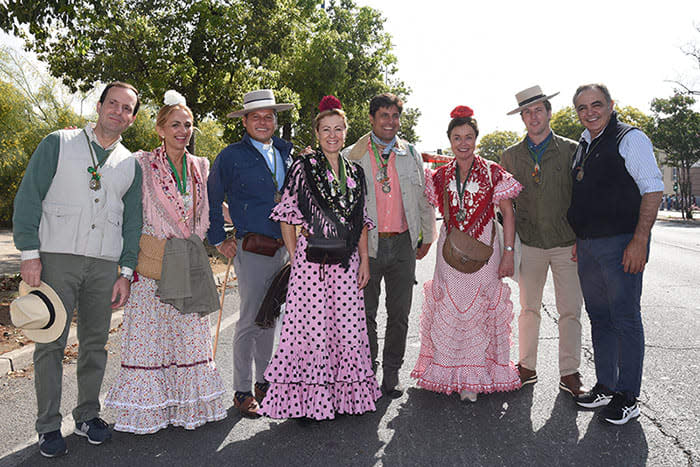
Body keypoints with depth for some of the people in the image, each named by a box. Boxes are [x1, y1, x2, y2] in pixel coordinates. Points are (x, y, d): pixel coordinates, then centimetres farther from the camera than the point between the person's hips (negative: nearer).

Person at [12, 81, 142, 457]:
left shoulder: (131, 164, 14)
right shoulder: (58, 144, 5)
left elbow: (132, 221, 14)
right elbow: (28, 197, -1)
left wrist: (126, 272, 7)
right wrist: (29, 252, -9)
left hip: (105, 264, 3)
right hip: (57, 257, -3)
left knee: (95, 342, 9)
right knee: (51, 343, -1)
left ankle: (87, 415, 24)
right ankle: (48, 426, 12)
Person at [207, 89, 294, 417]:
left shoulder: (285, 154, 13)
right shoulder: (231, 156, -4)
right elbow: (211, 202, 1)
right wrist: (219, 241, -2)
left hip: (283, 250, 6)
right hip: (252, 251, -5)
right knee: (250, 322, -2)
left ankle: (264, 382, 28)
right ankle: (242, 391, 12)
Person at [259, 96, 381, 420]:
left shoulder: (355, 172, 13)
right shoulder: (303, 167, 0)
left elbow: (361, 221, 15)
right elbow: (287, 216, -1)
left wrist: (364, 260, 9)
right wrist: (295, 257, -5)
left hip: (346, 262, 4)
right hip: (310, 259, -4)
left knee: (348, 326, 4)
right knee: (311, 326, -3)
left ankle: (346, 393, 20)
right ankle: (307, 399, 11)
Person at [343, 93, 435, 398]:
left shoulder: (411, 154, 10)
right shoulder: (352, 156, 2)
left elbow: (423, 197, 15)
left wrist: (427, 236, 15)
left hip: (402, 244, 2)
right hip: (367, 244, -2)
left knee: (399, 313, 8)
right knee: (366, 312, 5)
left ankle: (391, 373, 22)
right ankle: (367, 371, 21)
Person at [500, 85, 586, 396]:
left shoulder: (571, 150, 3)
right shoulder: (510, 156, 8)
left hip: (567, 244, -1)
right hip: (529, 244, 1)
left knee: (570, 311, 2)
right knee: (529, 309, 7)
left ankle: (569, 373, 14)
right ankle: (527, 367, 20)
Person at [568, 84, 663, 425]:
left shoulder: (630, 138, -5)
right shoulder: (583, 145, 17)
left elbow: (653, 190, -12)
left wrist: (639, 240, -19)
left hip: (621, 244, -7)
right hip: (588, 248, 8)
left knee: (625, 320, -1)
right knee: (599, 318, 13)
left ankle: (628, 398, 9)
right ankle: (606, 387, 26)